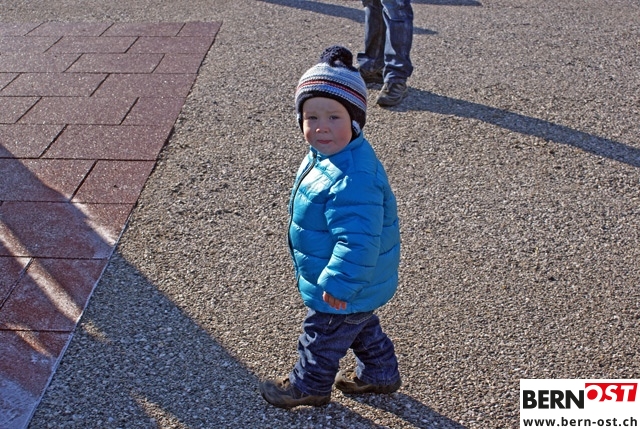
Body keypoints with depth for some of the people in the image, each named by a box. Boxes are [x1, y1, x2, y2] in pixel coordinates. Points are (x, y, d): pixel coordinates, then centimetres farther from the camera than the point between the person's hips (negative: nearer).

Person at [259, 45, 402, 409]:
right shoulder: (326, 155, -4)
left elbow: (358, 240, -37)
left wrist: (338, 283, -27)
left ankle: (309, 385, 41)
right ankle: (381, 373, 51)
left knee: (323, 335, 15)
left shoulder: (352, 179, -38)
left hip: (347, 287, -10)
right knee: (362, 327, 29)